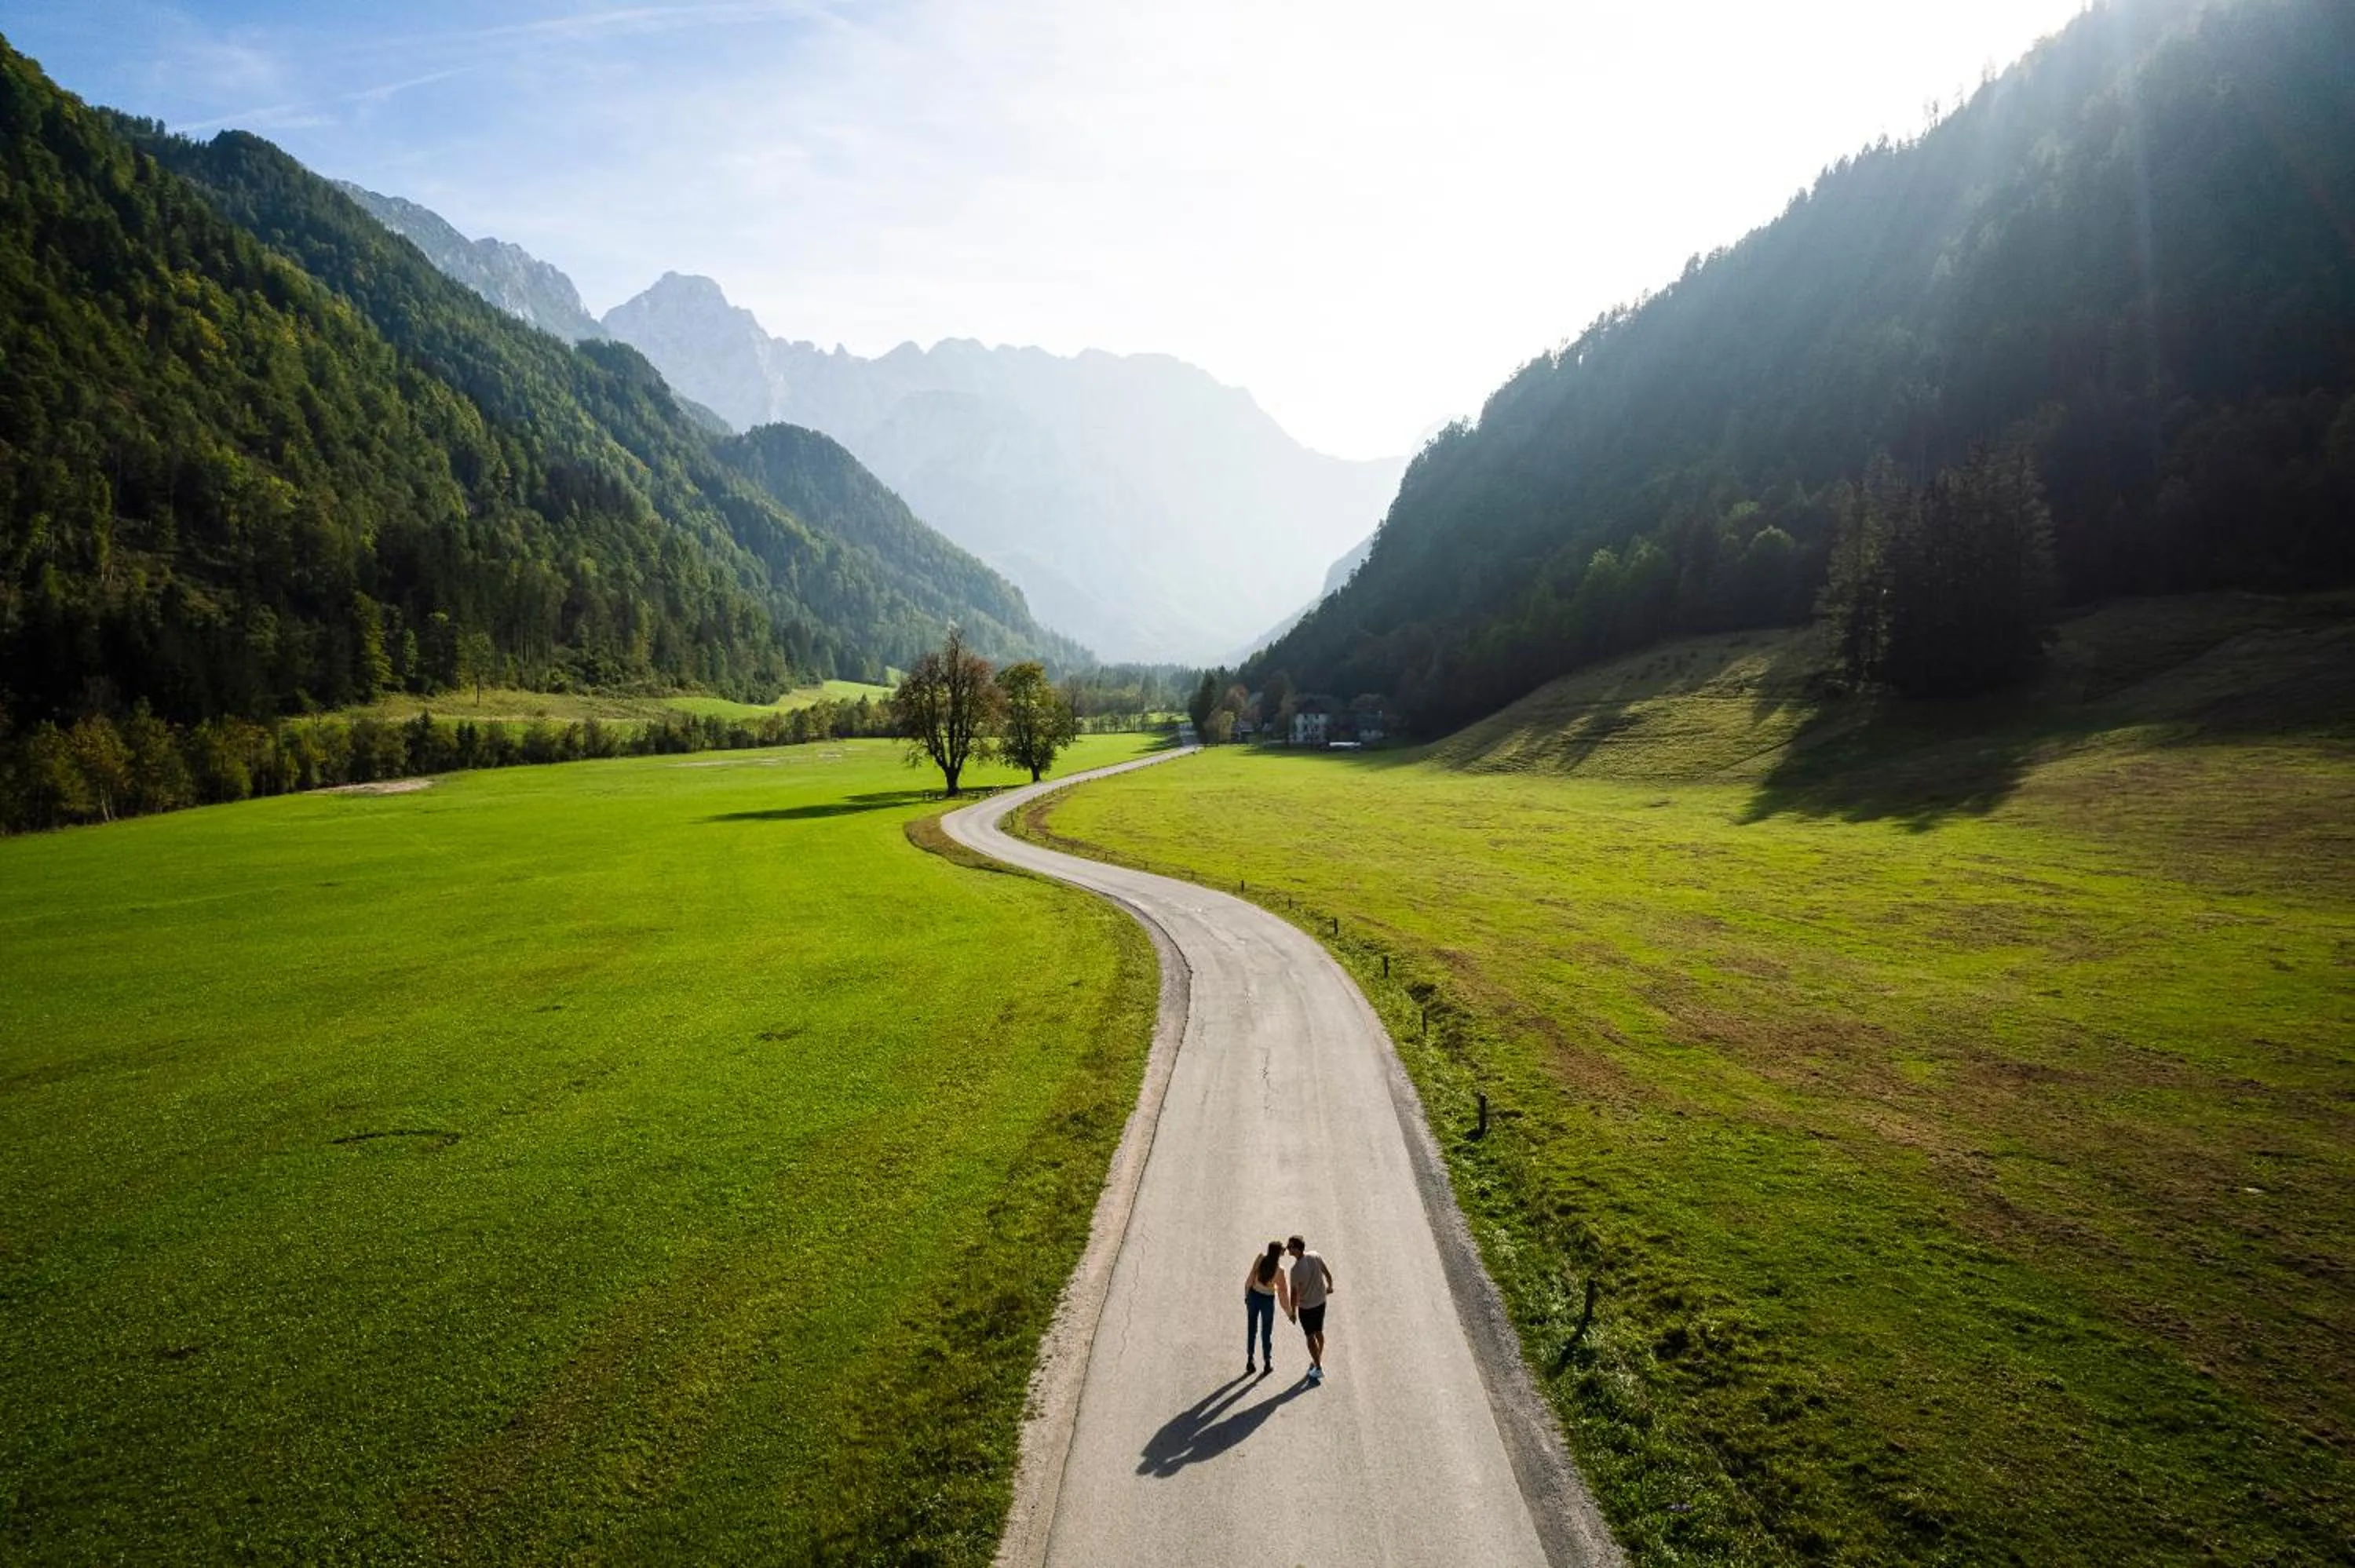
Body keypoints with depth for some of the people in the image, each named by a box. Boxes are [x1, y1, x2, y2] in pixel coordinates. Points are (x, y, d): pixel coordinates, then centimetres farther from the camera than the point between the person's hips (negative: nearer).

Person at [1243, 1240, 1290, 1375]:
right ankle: (1268, 1363, 24)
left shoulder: (1260, 1259, -15)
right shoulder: (1279, 1269, -21)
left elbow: (1251, 1278, -10)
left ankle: (1250, 1360, 20)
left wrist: (1247, 1295, 5)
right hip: (1268, 1299, -2)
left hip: (1254, 1295, 2)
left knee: (1251, 1329, 17)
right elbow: (1283, 1289, -9)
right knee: (1266, 1332, 14)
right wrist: (1289, 1311, 5)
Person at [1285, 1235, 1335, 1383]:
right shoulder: (1315, 1256, -12)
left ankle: (1318, 1368, 15)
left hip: (1306, 1307, -6)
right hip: (1321, 1301, 6)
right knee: (1319, 1332, 22)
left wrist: (1293, 1312, -8)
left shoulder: (1296, 1269, -28)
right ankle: (1318, 1361, 38)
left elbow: (1295, 1293, -21)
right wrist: (1330, 1286, 20)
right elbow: (1328, 1274, 0)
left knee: (1311, 1336, 10)